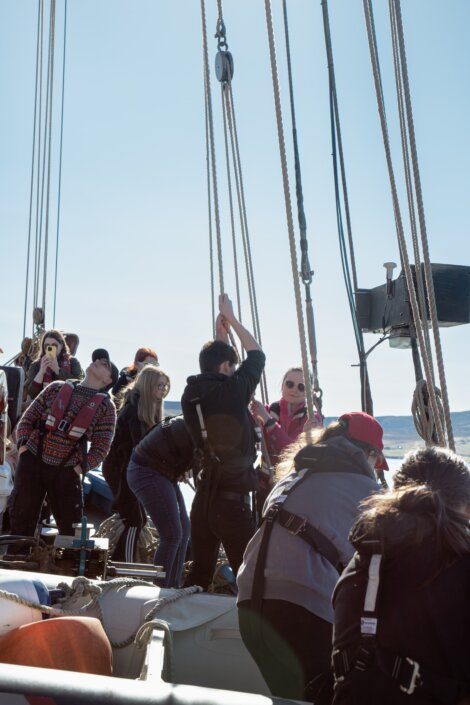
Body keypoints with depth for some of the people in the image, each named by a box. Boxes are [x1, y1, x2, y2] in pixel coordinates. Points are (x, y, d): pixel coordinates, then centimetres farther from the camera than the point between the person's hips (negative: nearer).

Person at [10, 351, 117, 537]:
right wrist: (22, 445, -3)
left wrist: (81, 467, -11)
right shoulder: (57, 388, 6)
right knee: (20, 523, 6)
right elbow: (28, 418, 9)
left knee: (72, 529, 6)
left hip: (66, 471, -1)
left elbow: (101, 447, -1)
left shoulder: (106, 406, 0)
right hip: (32, 461, 1)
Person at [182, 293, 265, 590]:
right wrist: (231, 319, 13)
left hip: (203, 498, 6)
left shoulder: (191, 395, 4)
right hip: (233, 500, -6)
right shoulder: (234, 389, -10)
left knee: (200, 571, 16)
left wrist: (221, 335, 24)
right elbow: (257, 354, 6)